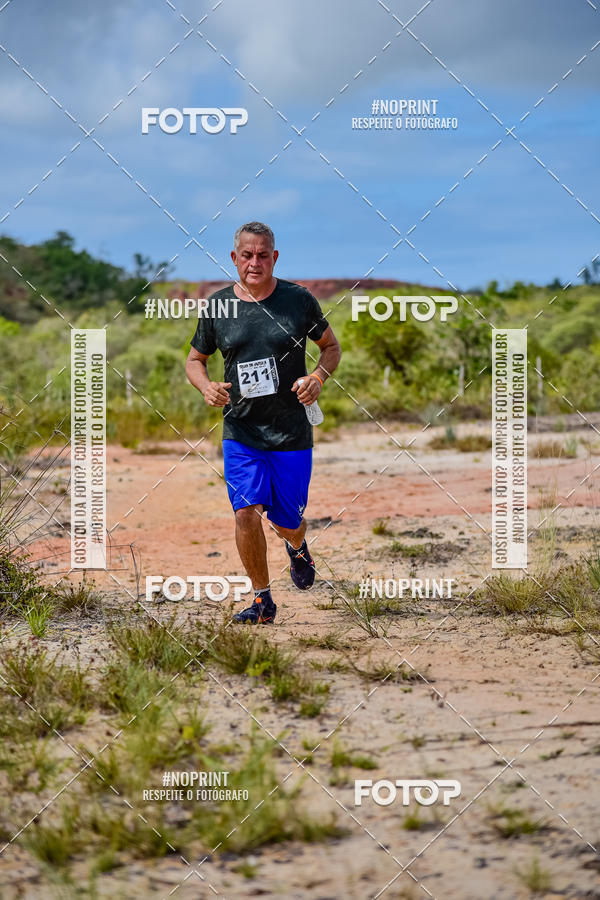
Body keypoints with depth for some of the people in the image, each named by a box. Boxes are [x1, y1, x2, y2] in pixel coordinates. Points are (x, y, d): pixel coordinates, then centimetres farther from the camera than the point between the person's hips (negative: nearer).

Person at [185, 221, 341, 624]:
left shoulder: (299, 300, -2)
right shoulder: (217, 306, 1)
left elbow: (332, 346, 11)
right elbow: (195, 359, 13)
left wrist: (318, 378, -10)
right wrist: (207, 386, -9)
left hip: (292, 434, 0)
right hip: (241, 432, 0)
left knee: (287, 521, 8)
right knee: (247, 512, -14)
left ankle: (298, 546, 47)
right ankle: (263, 600, 2)